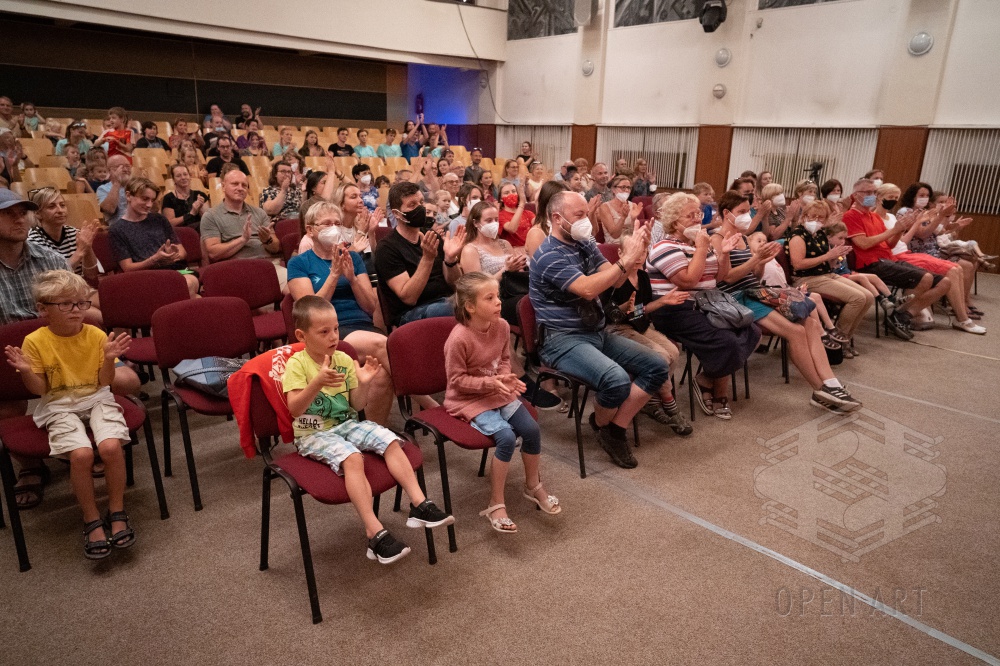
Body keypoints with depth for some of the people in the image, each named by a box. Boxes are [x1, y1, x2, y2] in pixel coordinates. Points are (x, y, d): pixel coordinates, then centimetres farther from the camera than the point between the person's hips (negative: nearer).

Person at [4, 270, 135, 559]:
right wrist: (25, 371, -18)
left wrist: (109, 358, -16)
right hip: (59, 406, -1)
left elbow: (104, 382, 1)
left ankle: (117, 512, -5)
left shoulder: (97, 336, -2)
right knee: (81, 454, -28)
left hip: (96, 399, 1)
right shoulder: (35, 342, -4)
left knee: (111, 446, -28)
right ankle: (92, 520, -7)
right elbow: (40, 389, 0)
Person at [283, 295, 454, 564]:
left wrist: (363, 383, -14)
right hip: (313, 434, -5)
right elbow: (294, 408, -23)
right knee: (352, 458, -32)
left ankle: (419, 504, -13)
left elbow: (357, 406, 6)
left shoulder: (344, 359, 4)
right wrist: (318, 382, -38)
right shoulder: (296, 364, -10)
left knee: (390, 441, -15)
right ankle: (375, 532, -32)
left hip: (347, 424, 6)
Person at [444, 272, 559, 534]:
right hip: (468, 400, -6)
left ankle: (533, 486, 18)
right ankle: (495, 505, -8)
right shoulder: (459, 339, -24)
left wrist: (507, 378, -9)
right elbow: (457, 380, -17)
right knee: (506, 436, -25)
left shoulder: (502, 326, -5)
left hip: (498, 393, 6)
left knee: (531, 429, -10)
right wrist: (491, 383, -26)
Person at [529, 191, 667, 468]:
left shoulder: (586, 244, 10)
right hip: (563, 339, -9)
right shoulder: (549, 256, -15)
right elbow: (587, 289, -27)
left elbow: (615, 281, 3)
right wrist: (625, 261, -25)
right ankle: (601, 424, 3)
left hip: (597, 332, 9)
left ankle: (616, 429, 3)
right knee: (617, 380, -31)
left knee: (657, 367, -2)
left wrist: (634, 252, -14)